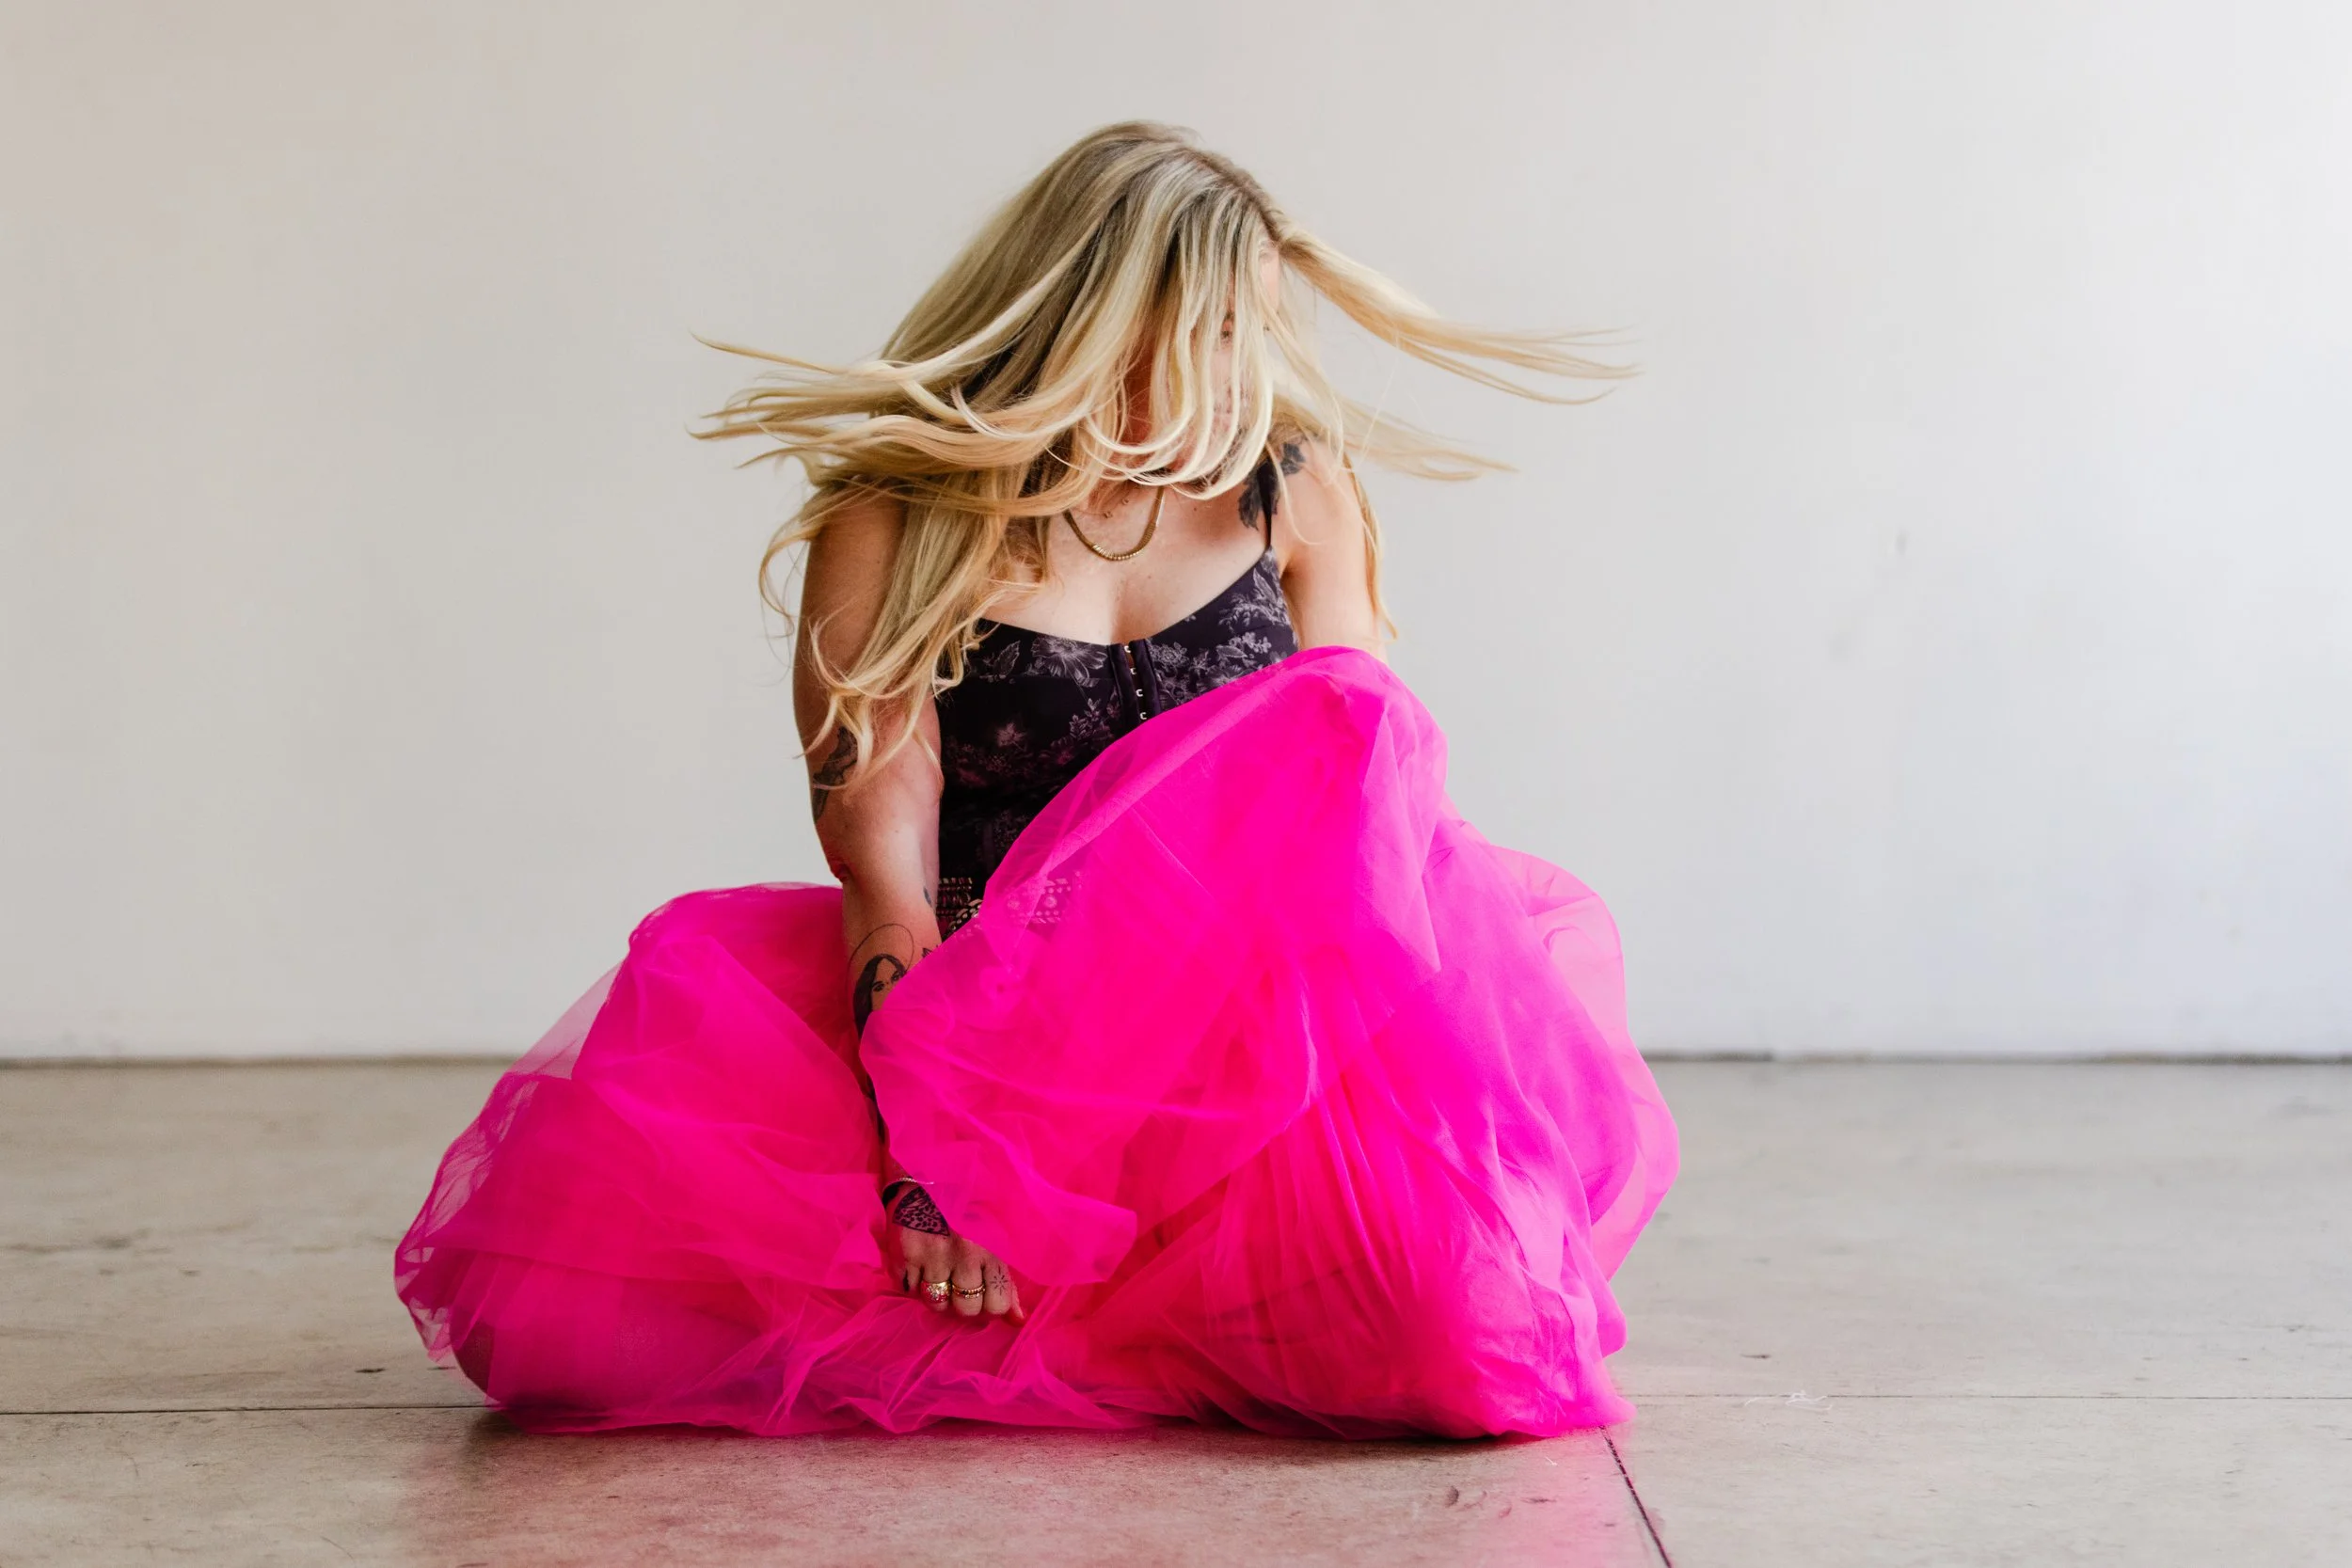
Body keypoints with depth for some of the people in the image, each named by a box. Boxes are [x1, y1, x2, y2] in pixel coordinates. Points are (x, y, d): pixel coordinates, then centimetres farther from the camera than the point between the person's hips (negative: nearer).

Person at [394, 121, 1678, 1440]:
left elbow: (1366, 787, 4)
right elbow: (880, 848, -11)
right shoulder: (897, 522, -1)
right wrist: (934, 1142, -26)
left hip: (1253, 1018, 2)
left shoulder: (1297, 495, 9)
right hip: (983, 1005, -2)